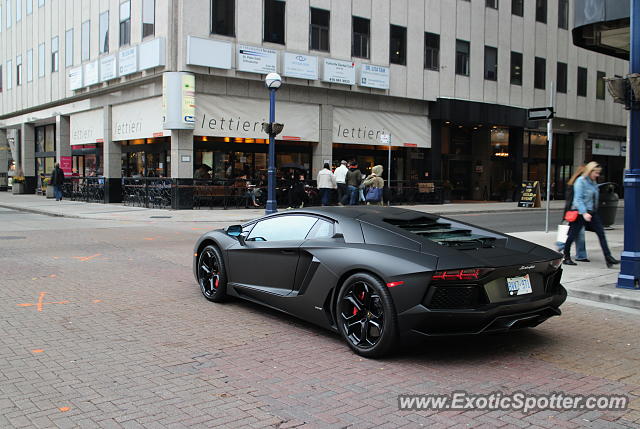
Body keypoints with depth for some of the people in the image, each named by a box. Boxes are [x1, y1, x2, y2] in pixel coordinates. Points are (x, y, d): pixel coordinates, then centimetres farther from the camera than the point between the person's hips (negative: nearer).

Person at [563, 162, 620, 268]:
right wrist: (584, 213, -25)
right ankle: (566, 257, 14)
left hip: (592, 212, 8)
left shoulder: (593, 182, 12)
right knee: (572, 235, 1)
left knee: (601, 233, -1)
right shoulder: (580, 181, -12)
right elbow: (578, 199, -18)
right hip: (580, 212, -8)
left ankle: (608, 258, -1)